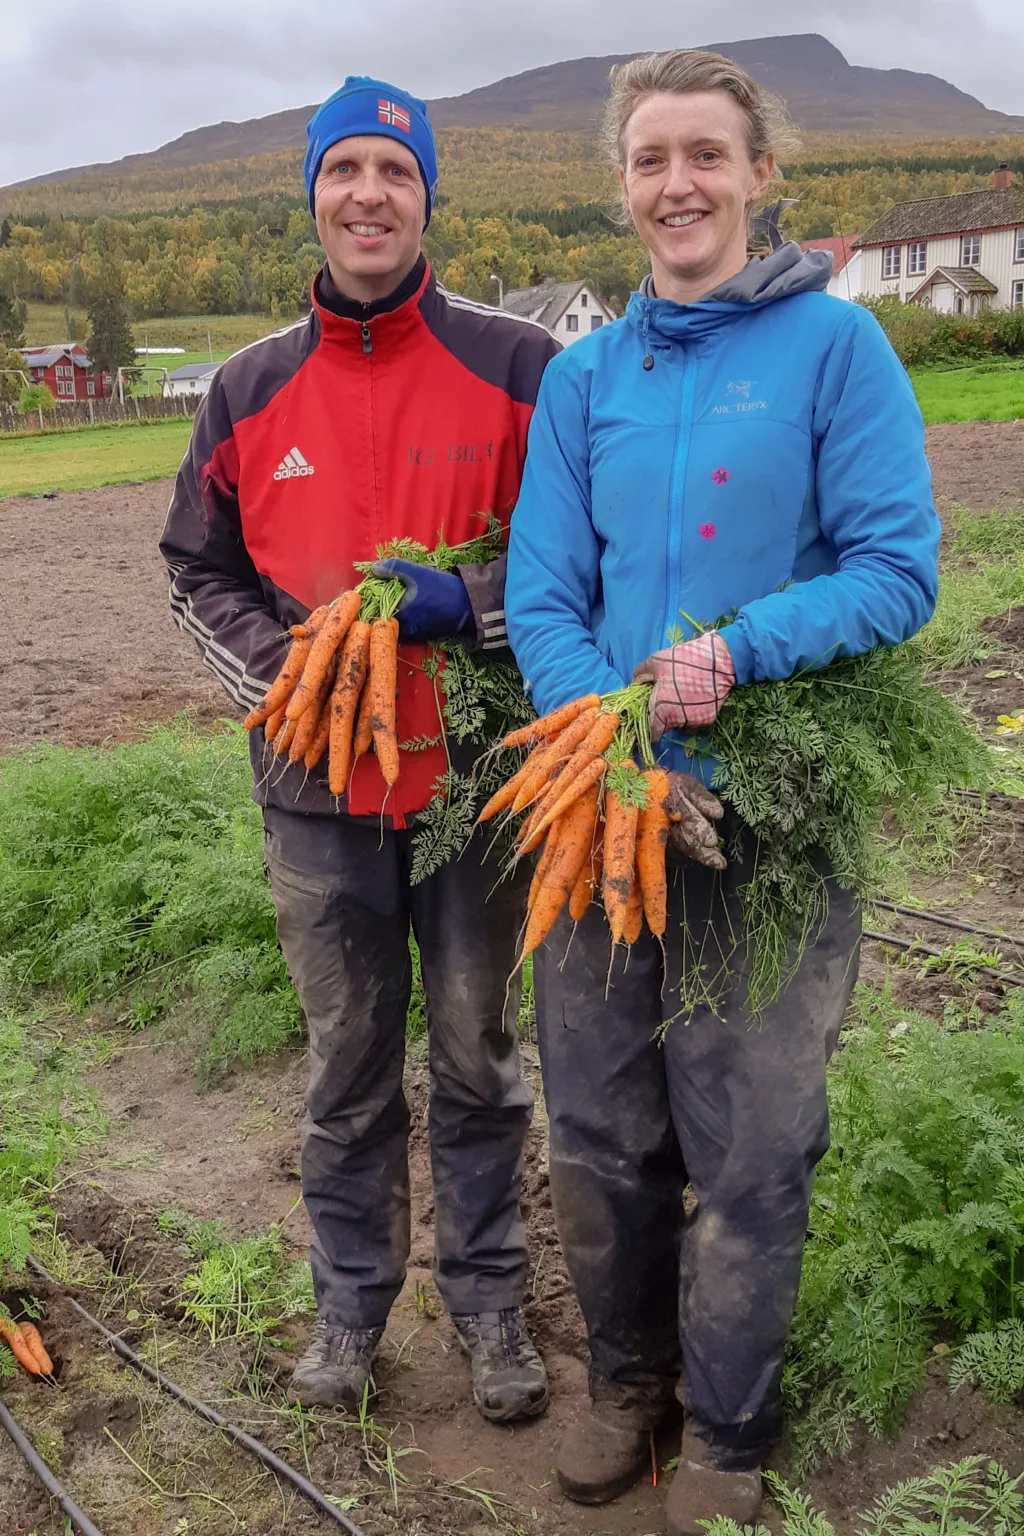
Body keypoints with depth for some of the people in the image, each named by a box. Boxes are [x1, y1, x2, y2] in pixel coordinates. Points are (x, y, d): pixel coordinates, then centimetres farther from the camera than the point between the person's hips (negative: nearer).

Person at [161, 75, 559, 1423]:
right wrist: (280, 670, -7)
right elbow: (201, 572, 11)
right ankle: (350, 1303, 36)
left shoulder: (517, 367, -4)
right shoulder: (251, 390, 4)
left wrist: (469, 603, -18)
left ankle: (489, 1302, 33)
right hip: (319, 791, 2)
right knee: (348, 1071, 16)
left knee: (477, 1061, 13)